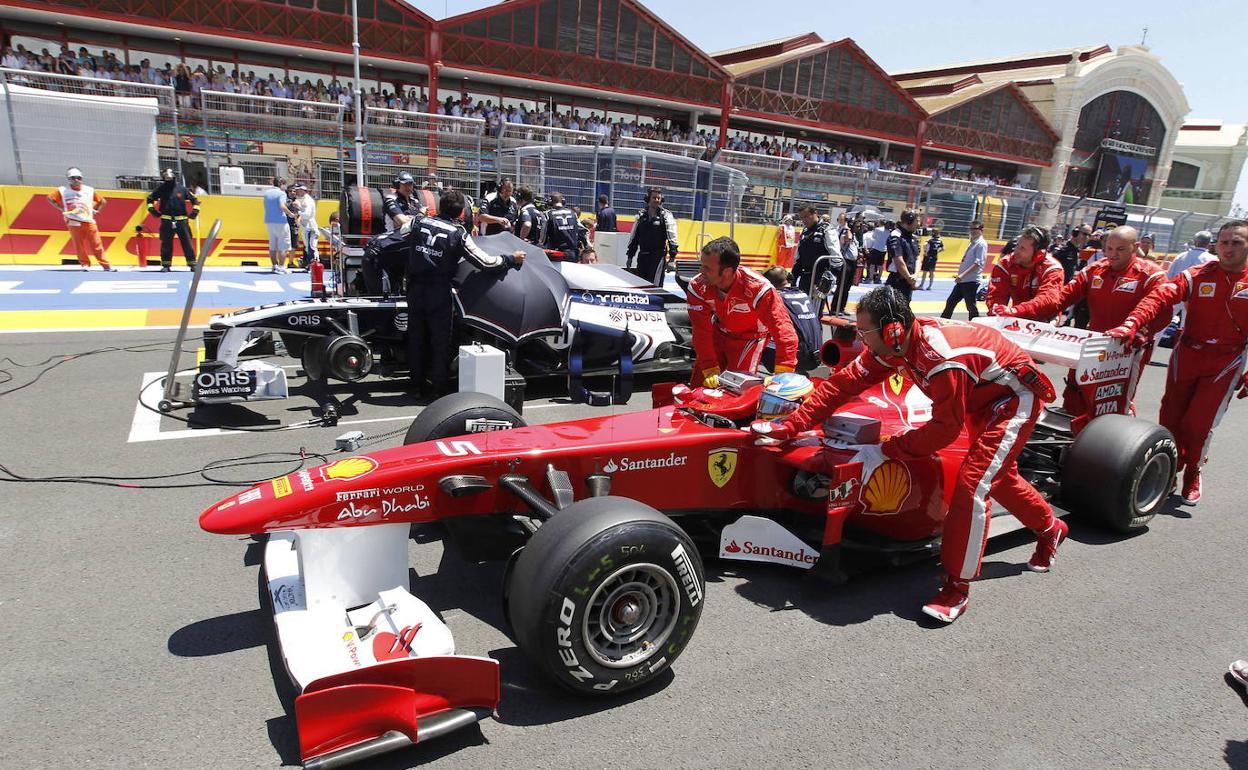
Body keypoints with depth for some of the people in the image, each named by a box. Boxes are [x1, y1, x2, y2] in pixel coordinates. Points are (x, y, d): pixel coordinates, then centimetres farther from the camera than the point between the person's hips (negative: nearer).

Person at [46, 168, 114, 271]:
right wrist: (61, 208, 0)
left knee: (97, 245, -1)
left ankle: (106, 265, 1)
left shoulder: (90, 190, 10)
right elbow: (50, 198, 6)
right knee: (79, 245, 0)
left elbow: (103, 201, 19)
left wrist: (95, 210, 8)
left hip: (89, 221, 1)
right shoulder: (62, 190, 5)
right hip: (74, 222, -1)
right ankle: (85, 264, 8)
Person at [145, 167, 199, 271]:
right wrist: (151, 208, 4)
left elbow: (194, 199, 13)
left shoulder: (181, 189, 4)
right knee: (166, 243, 3)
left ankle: (192, 264, 3)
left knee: (187, 242, -3)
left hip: (181, 221, -1)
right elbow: (150, 198, 16)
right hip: (166, 221, 1)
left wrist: (195, 210, 2)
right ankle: (166, 265, 10)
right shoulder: (160, 189, 5)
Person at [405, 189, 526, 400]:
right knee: (440, 339, 6)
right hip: (439, 293, -4)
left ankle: (417, 382, 25)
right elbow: (484, 262, -12)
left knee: (416, 336, 14)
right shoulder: (458, 234, -10)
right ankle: (437, 386, 10)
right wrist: (512, 259, 0)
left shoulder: (419, 222, 2)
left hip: (415, 289, 4)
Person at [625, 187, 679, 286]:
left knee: (655, 285, -14)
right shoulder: (641, 215, 12)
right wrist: (630, 256, 15)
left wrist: (672, 256, -13)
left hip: (658, 256, -5)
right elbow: (633, 237, 17)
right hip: (642, 255, 5)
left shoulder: (666, 216, -1)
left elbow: (672, 237, -5)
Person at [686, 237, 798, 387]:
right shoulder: (697, 286, -25)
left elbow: (784, 331, -36)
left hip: (750, 337, -3)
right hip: (719, 332, 3)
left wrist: (782, 376, -42)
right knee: (698, 385, 4)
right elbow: (702, 331, -21)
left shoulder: (758, 287, -36)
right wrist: (710, 370, -27)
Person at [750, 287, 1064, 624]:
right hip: (981, 397, 9)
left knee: (971, 484, -18)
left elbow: (946, 428, -30)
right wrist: (790, 425, -18)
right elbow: (842, 383, -13)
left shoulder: (944, 358, -39)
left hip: (1016, 398, -9)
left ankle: (957, 587, -5)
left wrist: (883, 451, -28)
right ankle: (1049, 528, 53)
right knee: (997, 474, 24)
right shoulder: (893, 344, -16)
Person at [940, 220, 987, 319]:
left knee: (971, 306, -2)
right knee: (950, 302, 13)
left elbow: (977, 263, -20)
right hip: (962, 280, 9)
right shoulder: (972, 243, 16)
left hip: (971, 281, -9)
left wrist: (963, 275, -28)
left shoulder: (981, 244, -10)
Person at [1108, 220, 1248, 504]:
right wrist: (1132, 324, -35)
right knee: (1169, 419, 9)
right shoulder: (1197, 276, -3)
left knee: (1198, 425, -4)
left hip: (1224, 365, -1)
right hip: (1186, 357, 2)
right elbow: (1160, 298, -17)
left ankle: (1192, 474, 23)